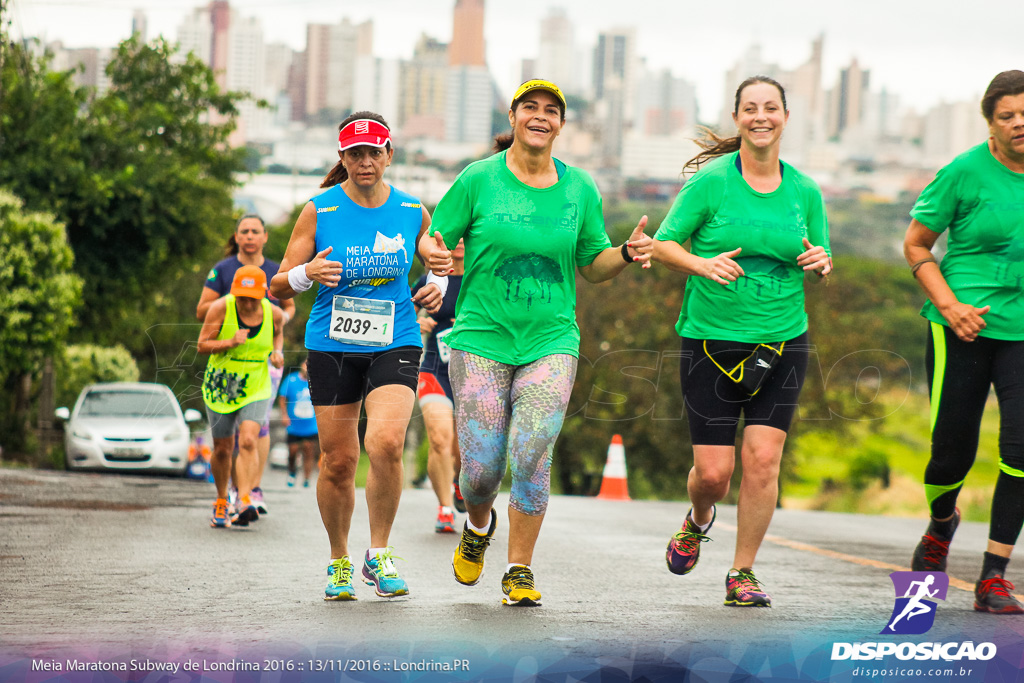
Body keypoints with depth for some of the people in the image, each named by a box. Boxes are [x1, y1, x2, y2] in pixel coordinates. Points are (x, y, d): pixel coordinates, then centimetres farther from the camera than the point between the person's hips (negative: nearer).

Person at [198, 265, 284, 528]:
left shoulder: (273, 313, -7)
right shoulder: (221, 308, -15)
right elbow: (202, 345, -11)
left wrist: (277, 352, -3)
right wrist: (230, 343, -27)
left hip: (256, 390, 0)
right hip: (220, 386, 0)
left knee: (248, 442, -19)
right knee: (222, 449, 8)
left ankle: (244, 503, -27)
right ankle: (221, 503, 30)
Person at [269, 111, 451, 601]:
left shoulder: (412, 212, 2)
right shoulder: (319, 211, -3)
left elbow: (433, 255, 21)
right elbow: (278, 288, 0)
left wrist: (437, 280, -2)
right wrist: (307, 273, -21)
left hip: (394, 345, 0)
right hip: (331, 347, 0)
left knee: (386, 442, -22)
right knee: (338, 460, 1)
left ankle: (379, 555, -4)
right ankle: (339, 562, 24)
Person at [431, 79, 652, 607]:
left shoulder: (579, 189, 7)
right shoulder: (478, 180, -1)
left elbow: (591, 266, 16)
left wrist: (627, 253, -4)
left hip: (551, 342, 1)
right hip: (482, 340, -1)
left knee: (530, 455, -14)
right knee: (481, 469, -2)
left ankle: (520, 569, 1)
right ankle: (479, 526, 33)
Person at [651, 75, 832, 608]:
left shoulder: (805, 192, 5)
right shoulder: (711, 181, -4)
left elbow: (820, 259, 16)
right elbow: (662, 244, -2)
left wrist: (821, 262, -8)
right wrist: (703, 264, -20)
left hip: (782, 341, 2)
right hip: (711, 341, -2)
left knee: (762, 459, -8)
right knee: (713, 470, -2)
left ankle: (743, 573, 7)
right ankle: (698, 522, 34)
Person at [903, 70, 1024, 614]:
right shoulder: (965, 173, -6)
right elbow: (916, 245, 1)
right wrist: (950, 306, -11)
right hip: (963, 327, -2)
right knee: (953, 451, 2)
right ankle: (941, 526, 38)